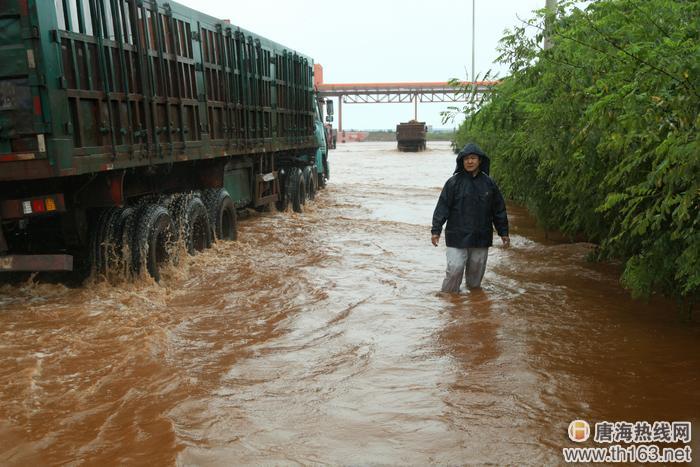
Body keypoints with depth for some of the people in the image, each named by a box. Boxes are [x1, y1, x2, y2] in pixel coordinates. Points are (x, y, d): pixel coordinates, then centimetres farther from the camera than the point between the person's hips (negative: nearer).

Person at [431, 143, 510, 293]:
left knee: (476, 269, 13)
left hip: (481, 237, 3)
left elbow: (499, 210, 13)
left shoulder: (489, 183, 5)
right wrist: (436, 230, -11)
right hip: (457, 236, -3)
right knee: (454, 269, -7)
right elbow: (442, 207, -5)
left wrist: (503, 233, 14)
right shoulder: (454, 182, -4)